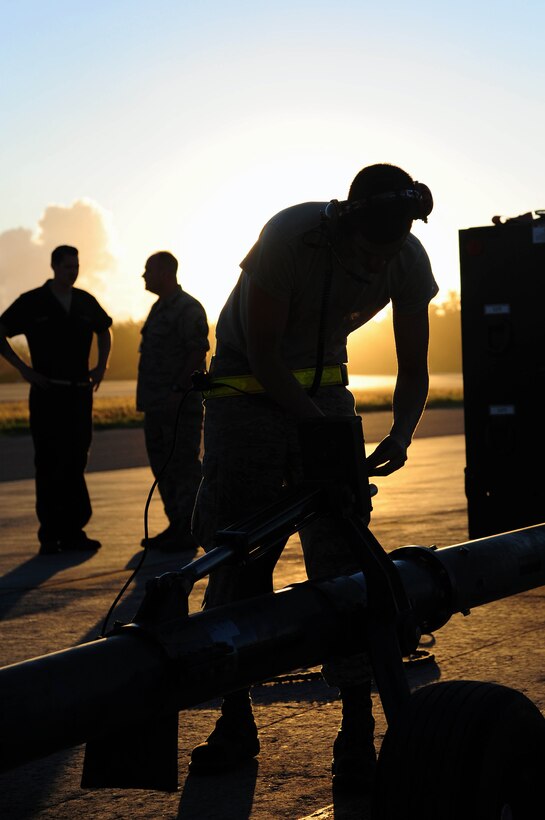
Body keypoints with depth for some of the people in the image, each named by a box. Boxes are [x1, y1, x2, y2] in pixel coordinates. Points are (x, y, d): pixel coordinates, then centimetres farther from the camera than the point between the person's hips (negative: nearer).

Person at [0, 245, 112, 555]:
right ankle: (50, 535, 1)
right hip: (47, 393, -4)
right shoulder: (32, 302, -2)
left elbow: (105, 330, 27)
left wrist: (102, 365, 13)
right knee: (50, 465, -2)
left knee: (76, 462, 6)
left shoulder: (86, 302, 9)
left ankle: (73, 532, 11)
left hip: (80, 391, 4)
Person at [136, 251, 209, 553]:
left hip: (180, 404, -10)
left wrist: (178, 390, -23)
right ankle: (176, 527, 22)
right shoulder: (160, 307, 19)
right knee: (162, 466, 14)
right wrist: (147, 398, 18)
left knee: (183, 466, -6)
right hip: (157, 404, 10)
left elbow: (198, 352, -19)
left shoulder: (188, 308, -11)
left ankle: (188, 532, -2)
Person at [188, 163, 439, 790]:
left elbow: (413, 370, -6)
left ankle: (358, 727, -7)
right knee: (236, 551, -4)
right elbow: (262, 357, -21)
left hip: (322, 386, 3)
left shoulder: (409, 262, -17)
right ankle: (235, 722, 9)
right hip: (248, 384, -2)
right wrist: (321, 425, -27)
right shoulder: (290, 237, -29)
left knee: (340, 550, -10)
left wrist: (401, 432, -25)